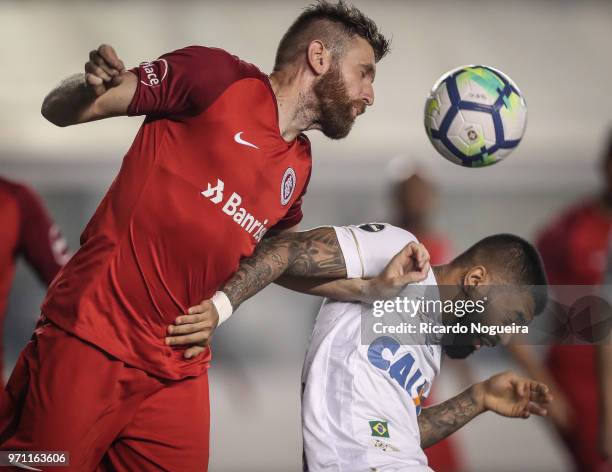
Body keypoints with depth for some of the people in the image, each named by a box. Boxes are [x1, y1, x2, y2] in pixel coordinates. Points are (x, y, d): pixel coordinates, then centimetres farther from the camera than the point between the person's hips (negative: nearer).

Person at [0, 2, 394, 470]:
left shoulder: (298, 165, 15)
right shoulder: (217, 76, -5)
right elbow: (59, 111, -4)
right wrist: (92, 88, -26)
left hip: (180, 373, 7)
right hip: (91, 343, -7)